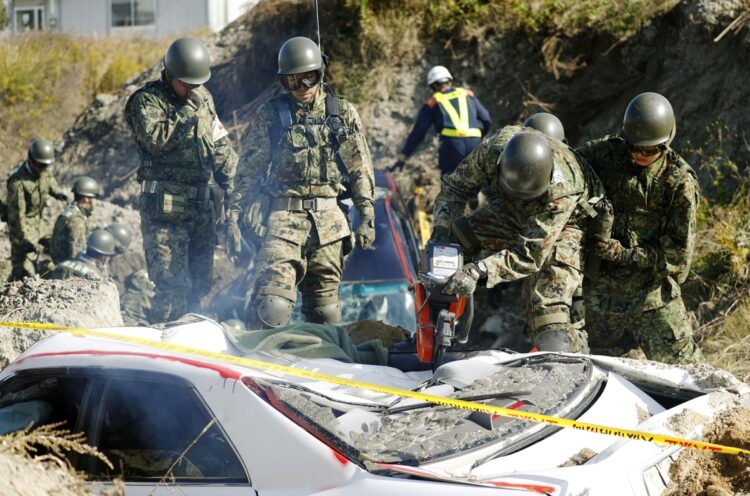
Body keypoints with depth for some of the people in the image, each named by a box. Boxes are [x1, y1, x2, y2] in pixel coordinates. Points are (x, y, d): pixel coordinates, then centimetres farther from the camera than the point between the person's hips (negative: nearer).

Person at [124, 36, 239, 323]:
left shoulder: (203, 98, 15)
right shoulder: (147, 100, -4)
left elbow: (222, 149, 20)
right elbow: (156, 140, -22)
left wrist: (232, 194, 14)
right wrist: (188, 111, -16)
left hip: (202, 205, 7)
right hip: (164, 210, -7)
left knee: (199, 287, 9)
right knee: (172, 287, -13)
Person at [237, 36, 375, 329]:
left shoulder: (343, 114, 10)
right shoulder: (269, 115, 6)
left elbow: (361, 170, 12)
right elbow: (250, 170, 8)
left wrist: (367, 216, 6)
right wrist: (252, 207, -3)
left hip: (329, 219, 2)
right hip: (283, 217, -2)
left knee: (325, 307, 6)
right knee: (272, 305, -18)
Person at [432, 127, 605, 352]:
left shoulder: (561, 191, -43)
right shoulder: (492, 149, -32)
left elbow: (531, 255, -41)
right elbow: (455, 187, -13)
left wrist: (478, 271, -50)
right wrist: (442, 228, -29)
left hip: (565, 222, -6)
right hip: (509, 211, 6)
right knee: (457, 238, -10)